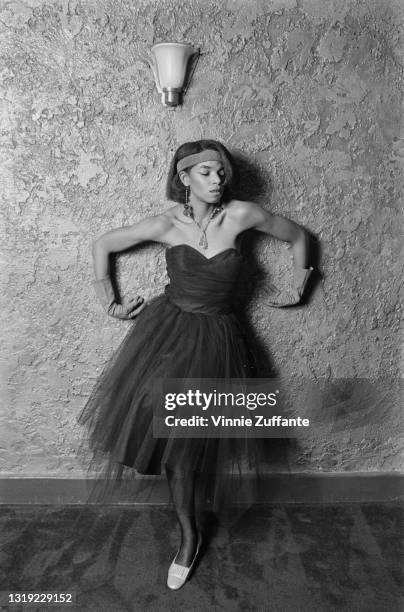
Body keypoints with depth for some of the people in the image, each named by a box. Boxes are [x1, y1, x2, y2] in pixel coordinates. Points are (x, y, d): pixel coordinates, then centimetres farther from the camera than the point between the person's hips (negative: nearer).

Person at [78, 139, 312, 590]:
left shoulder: (241, 215, -8)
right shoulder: (166, 223, -6)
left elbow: (297, 236, 8)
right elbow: (102, 245, 7)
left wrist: (298, 285, 13)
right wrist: (110, 303, 7)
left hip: (215, 337, -1)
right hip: (168, 329, 1)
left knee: (186, 439, 1)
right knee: (168, 430, -3)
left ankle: (188, 535, 28)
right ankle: (189, 535, 23)